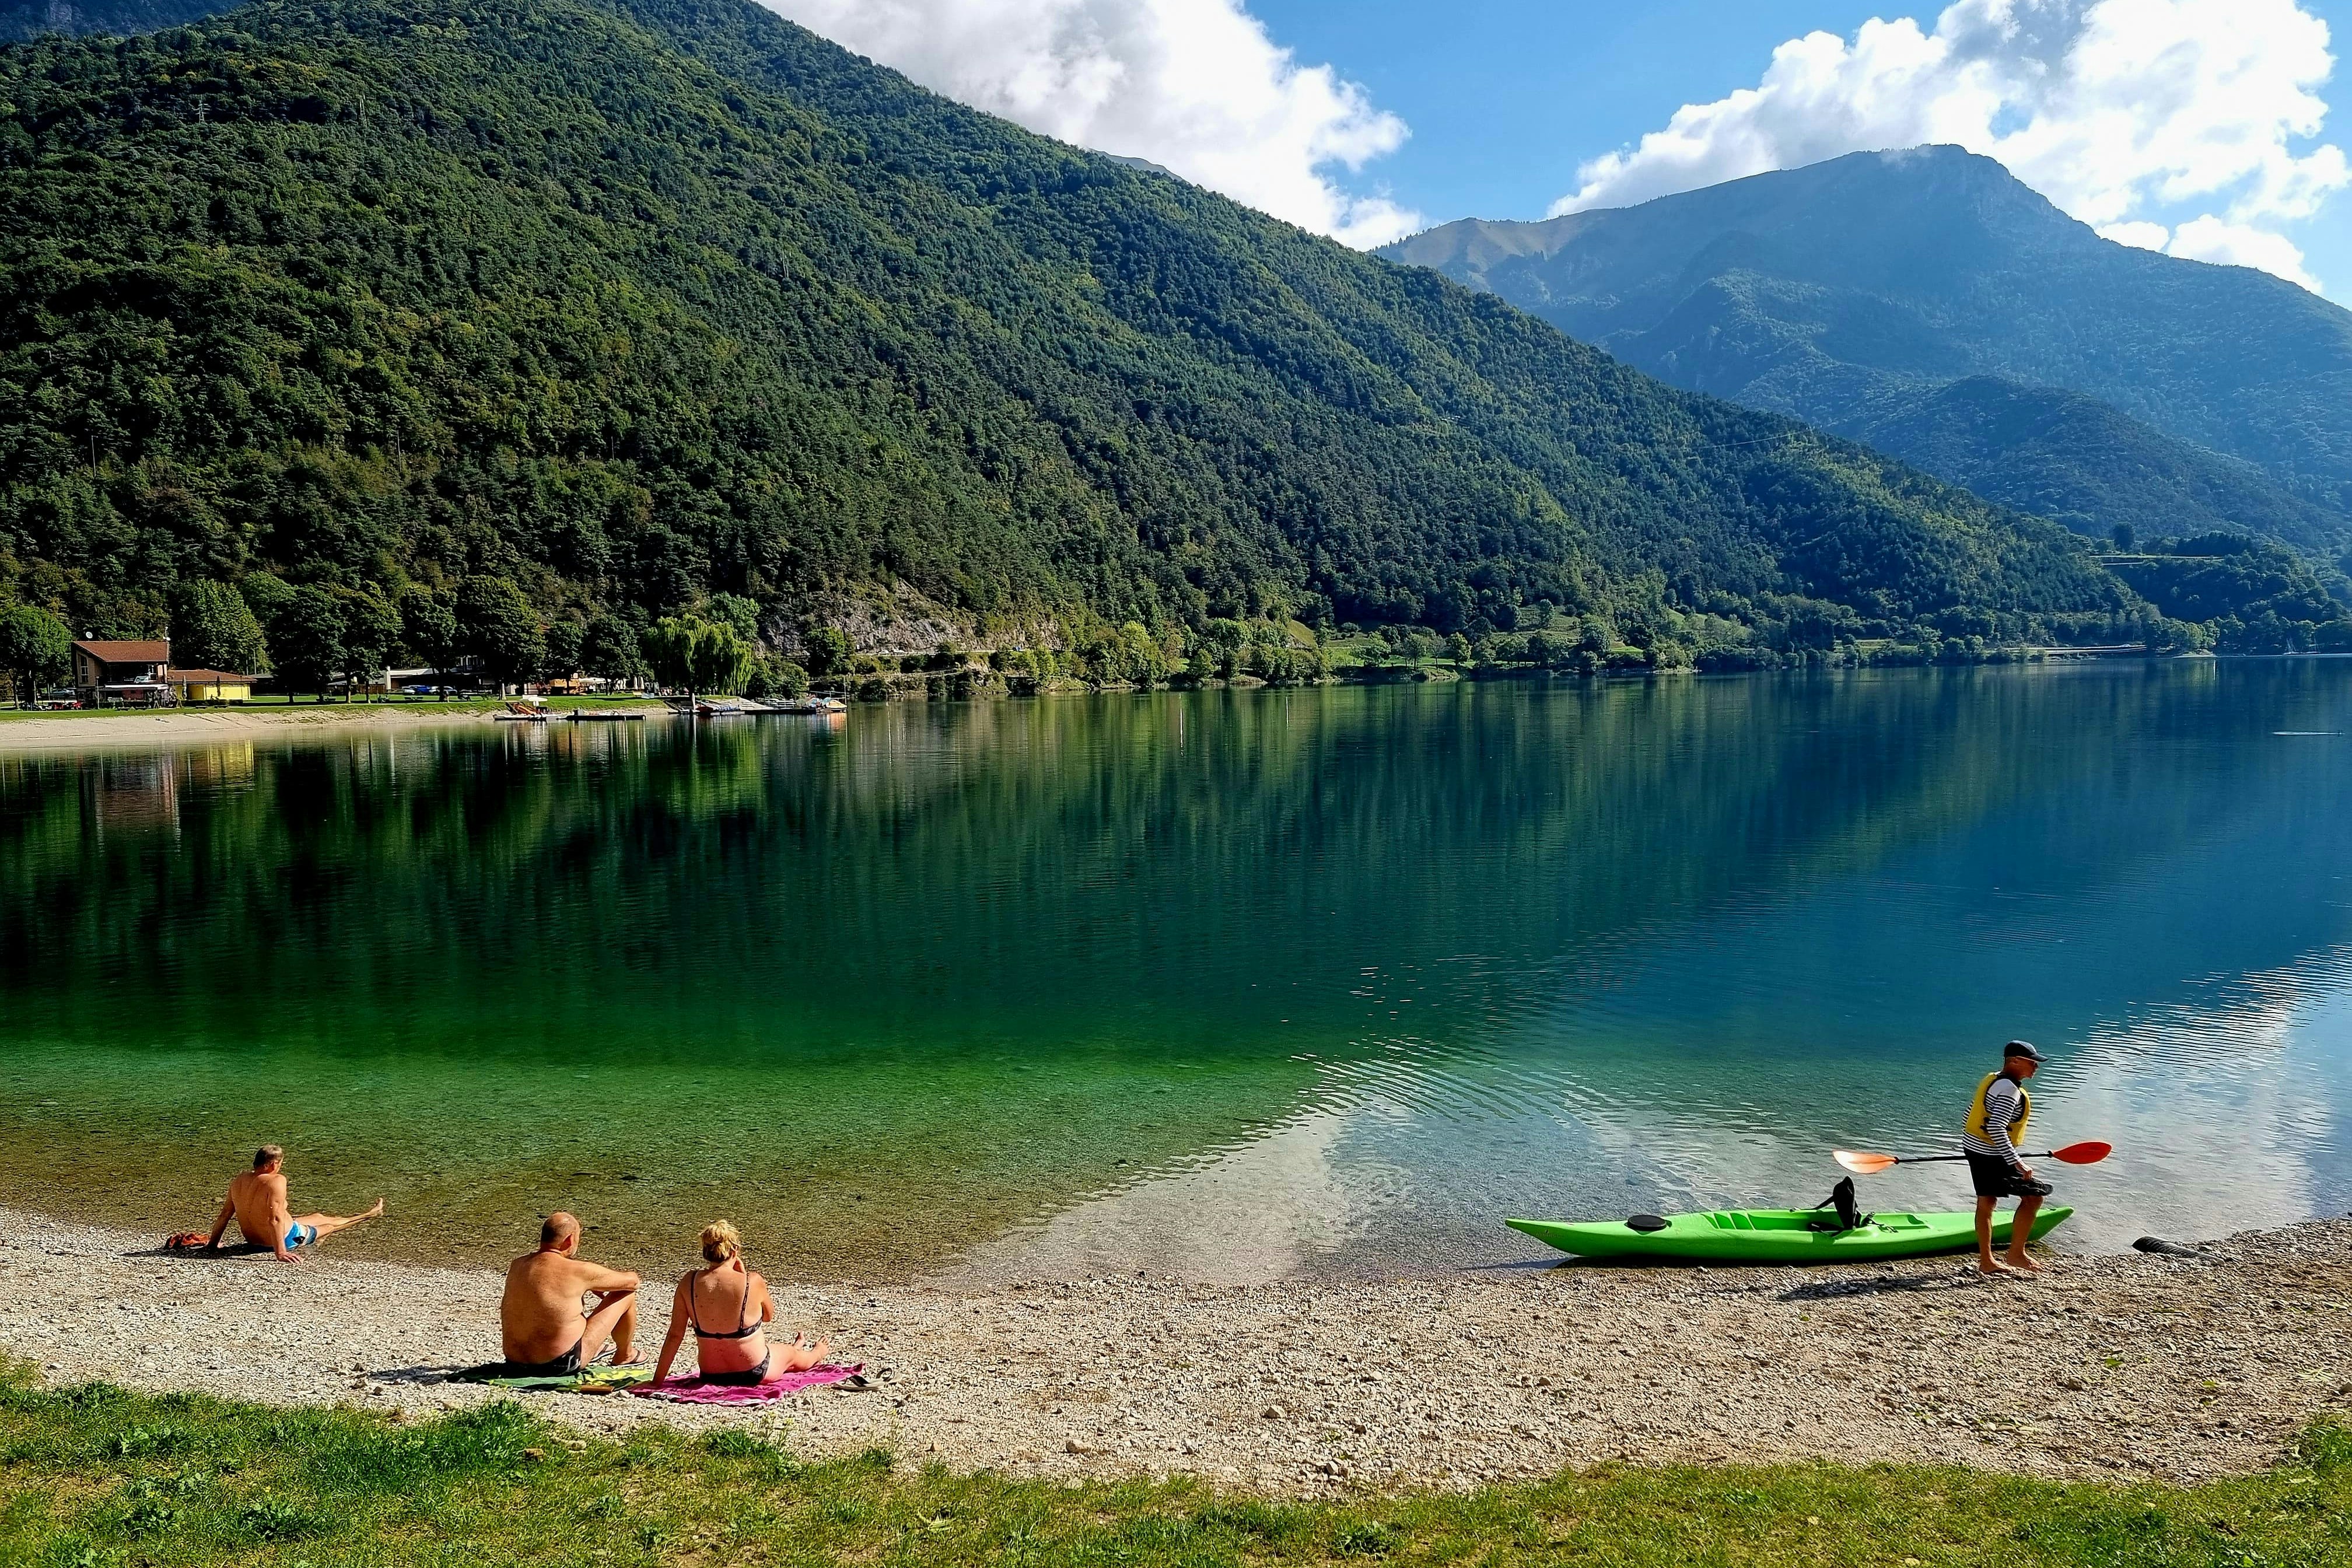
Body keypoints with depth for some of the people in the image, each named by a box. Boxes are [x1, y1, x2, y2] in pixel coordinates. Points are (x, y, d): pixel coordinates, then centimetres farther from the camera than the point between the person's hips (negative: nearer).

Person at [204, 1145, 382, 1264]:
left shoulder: (239, 1180, -7)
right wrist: (281, 1253, -35)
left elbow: (225, 1214, 0)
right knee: (327, 1223, 21)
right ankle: (369, 1215, 47)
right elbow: (275, 1218, -36)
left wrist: (213, 1243, 11)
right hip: (285, 1239, -8)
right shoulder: (276, 1181, -30)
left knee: (318, 1217, 30)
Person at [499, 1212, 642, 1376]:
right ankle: (625, 1355, 31)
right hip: (561, 1366, -7)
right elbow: (632, 1281, -2)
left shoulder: (517, 1265, 1)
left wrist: (590, 1285, 23)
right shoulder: (576, 1271, -18)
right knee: (626, 1295, 6)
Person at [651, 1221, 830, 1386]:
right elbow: (769, 1316, 1)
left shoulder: (689, 1282, -15)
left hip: (711, 1376, 4)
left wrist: (657, 1381, -4)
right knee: (794, 1355, 32)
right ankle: (817, 1353, 67)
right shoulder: (753, 1282, -21)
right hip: (754, 1373, -4)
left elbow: (675, 1335, -11)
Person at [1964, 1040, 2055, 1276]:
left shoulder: (1994, 1080, 10)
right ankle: (2016, 1255, 5)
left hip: (1975, 1149, 10)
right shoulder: (2009, 1089, -21)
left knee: (1986, 1202, 15)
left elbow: (1972, 1115, 17)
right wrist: (2017, 1163, -29)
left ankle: (1986, 1262, 23)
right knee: (2034, 1196, -2)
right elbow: (1997, 1129, -29)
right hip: (1992, 1157, -10)